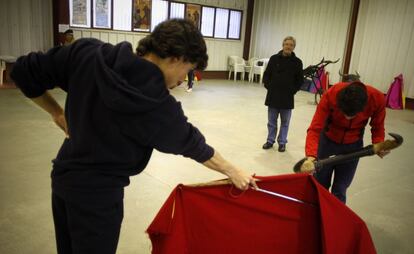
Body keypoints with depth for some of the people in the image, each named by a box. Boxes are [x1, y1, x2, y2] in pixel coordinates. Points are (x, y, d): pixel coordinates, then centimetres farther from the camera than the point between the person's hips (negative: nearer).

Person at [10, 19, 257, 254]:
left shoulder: (87, 52, -13)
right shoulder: (159, 107, -23)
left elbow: (25, 71, -5)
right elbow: (193, 145, -9)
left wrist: (58, 113, 7)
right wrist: (234, 172, 8)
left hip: (63, 175, 6)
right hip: (99, 192, -6)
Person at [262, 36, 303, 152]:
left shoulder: (297, 62, -2)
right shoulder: (274, 58, -1)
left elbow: (300, 80, 3)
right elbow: (266, 75, 6)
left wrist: (292, 91, -4)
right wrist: (269, 87, -2)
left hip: (287, 97, -1)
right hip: (273, 95, 1)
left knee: (285, 122, 9)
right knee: (271, 121, 11)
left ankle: (282, 142, 21)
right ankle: (270, 140, 24)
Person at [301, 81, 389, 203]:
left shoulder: (377, 99, -27)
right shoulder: (330, 95, -33)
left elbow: (377, 127, -9)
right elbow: (315, 129, -34)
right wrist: (311, 157, -48)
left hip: (352, 145, 1)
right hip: (328, 139, 0)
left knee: (340, 190, 5)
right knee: (319, 185, 11)